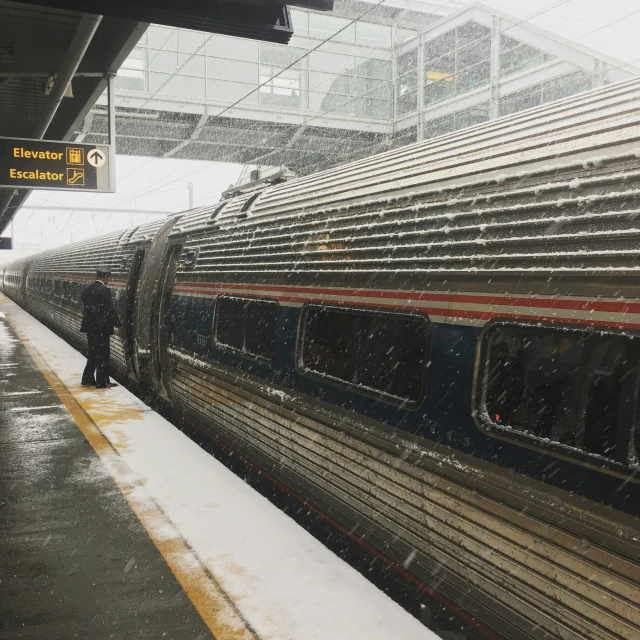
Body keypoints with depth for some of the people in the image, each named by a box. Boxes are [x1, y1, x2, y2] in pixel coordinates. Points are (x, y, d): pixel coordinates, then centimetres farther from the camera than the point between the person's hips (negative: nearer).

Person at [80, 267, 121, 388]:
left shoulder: (87, 289, 9)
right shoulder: (104, 290, -16)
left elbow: (86, 307, 12)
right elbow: (110, 309, -16)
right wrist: (117, 324, -6)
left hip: (90, 326, 8)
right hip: (102, 327, -8)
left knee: (93, 353, 17)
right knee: (102, 355, 0)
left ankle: (87, 379, 21)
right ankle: (102, 382, 4)